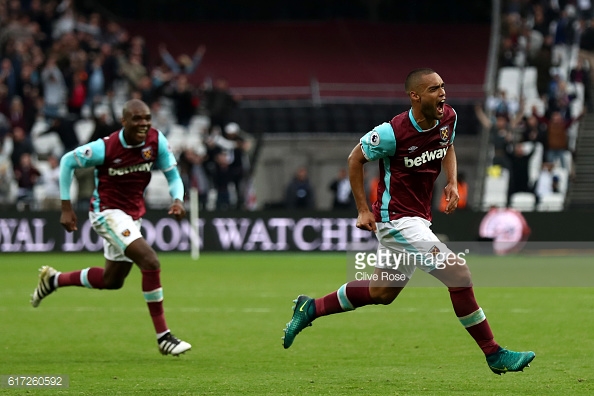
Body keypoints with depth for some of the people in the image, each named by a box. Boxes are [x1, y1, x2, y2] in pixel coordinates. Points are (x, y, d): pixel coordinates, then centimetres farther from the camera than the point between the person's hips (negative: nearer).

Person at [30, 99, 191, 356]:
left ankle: (54, 279, 43)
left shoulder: (156, 141, -10)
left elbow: (172, 175, 0)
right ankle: (163, 337, -19)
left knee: (112, 281, 20)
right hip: (107, 212, -7)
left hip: (132, 215, 7)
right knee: (150, 262, -24)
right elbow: (67, 161, -7)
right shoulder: (105, 148, -21)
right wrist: (66, 207, -7)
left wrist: (178, 200, -22)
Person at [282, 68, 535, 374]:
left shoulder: (448, 118, -1)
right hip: (397, 219, -9)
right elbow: (355, 159, -5)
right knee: (459, 274, -16)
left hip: (418, 219, 9)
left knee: (381, 292, 21)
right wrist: (363, 210, -5)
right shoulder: (393, 132, -20)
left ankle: (311, 308, 37)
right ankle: (494, 355, -7)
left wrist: (452, 183, 4)